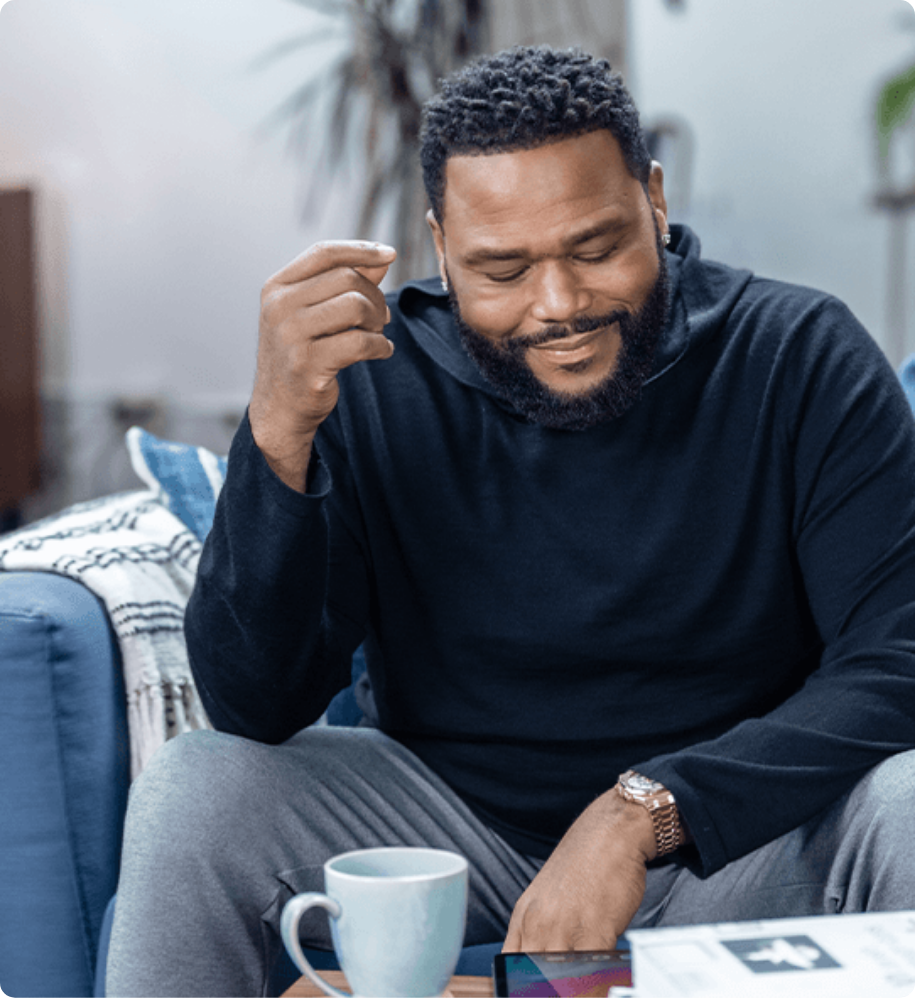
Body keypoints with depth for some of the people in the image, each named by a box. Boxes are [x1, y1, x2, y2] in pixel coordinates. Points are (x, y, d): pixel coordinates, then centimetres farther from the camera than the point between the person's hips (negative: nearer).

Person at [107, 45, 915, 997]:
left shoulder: (801, 358, -11)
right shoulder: (369, 380, -9)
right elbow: (254, 709, -15)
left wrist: (642, 812, -32)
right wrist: (277, 435, -31)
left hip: (742, 838, -1)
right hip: (455, 828, 1)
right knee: (193, 791, -18)